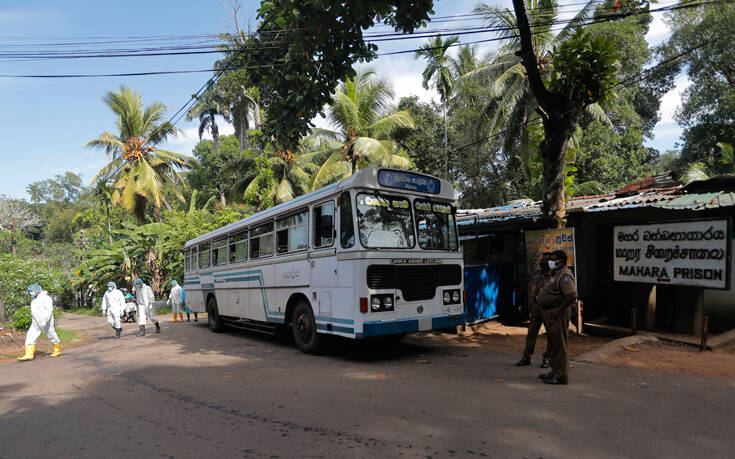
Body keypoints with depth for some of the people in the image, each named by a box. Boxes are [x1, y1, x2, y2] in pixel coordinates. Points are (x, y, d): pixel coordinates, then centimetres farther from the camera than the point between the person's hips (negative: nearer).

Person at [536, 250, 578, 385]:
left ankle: (561, 376, 3)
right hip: (552, 313, 11)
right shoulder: (557, 274, 15)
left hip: (558, 314, -11)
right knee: (554, 343, 19)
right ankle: (555, 371, 30)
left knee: (559, 345, -4)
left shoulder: (564, 276, -19)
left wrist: (558, 310, -24)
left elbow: (572, 296, -30)